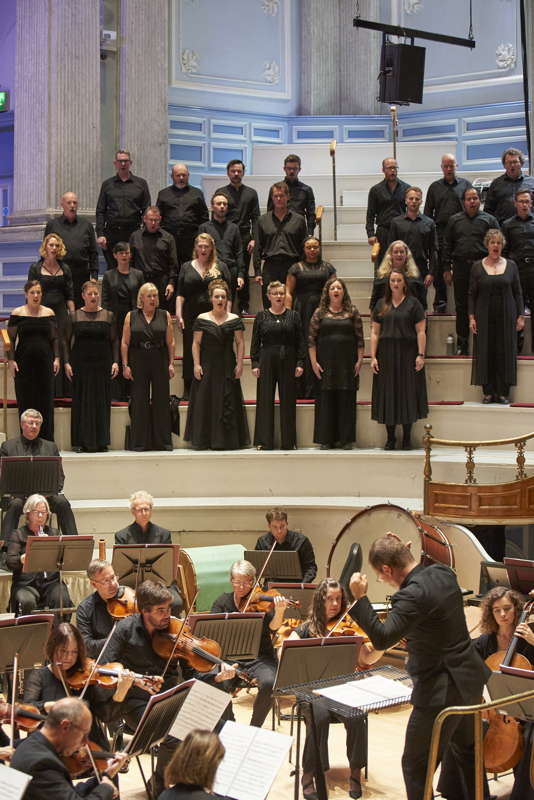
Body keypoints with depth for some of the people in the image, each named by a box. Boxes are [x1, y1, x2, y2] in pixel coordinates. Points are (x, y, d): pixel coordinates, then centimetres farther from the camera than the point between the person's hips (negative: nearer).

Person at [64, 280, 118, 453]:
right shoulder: (74, 316, 4)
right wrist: (66, 362, -5)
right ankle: (81, 442, 4)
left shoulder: (108, 315, 6)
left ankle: (101, 441, 8)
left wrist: (115, 361, -4)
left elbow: (114, 341, 6)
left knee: (102, 401, 1)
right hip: (81, 363, -1)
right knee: (81, 402, 0)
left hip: (103, 363, 1)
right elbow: (66, 341, 5)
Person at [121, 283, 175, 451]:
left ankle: (162, 441, 9)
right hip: (138, 362, -1)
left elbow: (171, 342, 4)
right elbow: (125, 343, 2)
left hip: (160, 362, 1)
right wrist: (125, 365, -5)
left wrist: (171, 364, -3)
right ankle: (139, 442, 7)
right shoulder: (131, 316, 4)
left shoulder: (165, 316, 6)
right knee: (139, 402, 1)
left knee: (161, 401, 2)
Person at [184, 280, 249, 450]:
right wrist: (196, 364, -7)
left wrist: (239, 364, -4)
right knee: (205, 402, 0)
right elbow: (196, 343, 1)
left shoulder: (234, 320, 5)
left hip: (227, 366, 1)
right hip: (207, 366, -1)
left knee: (227, 404, 1)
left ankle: (226, 440, 6)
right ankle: (204, 440, 5)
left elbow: (240, 343, 4)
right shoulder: (202, 319, 2)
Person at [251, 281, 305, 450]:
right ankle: (264, 441, 5)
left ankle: (288, 441, 9)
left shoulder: (293, 316, 7)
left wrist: (300, 363, -3)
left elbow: (300, 341, 5)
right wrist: (254, 364, -2)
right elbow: (255, 342, 6)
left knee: (288, 401, 2)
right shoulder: (261, 316, 6)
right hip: (267, 362, 0)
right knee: (265, 401, 0)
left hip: (288, 362, 0)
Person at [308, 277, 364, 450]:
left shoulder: (352, 312, 6)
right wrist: (314, 362, -5)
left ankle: (346, 439, 7)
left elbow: (360, 338, 5)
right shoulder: (320, 312, 4)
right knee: (326, 400, 1)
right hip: (326, 362, 0)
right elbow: (311, 339, 2)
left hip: (347, 363, 0)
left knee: (347, 400, 1)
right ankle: (326, 439, 6)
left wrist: (359, 360, -2)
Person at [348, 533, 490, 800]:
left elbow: (382, 638, -32)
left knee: (415, 765, 3)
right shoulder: (443, 573, -1)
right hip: (470, 680, 9)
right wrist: (402, 550, 13)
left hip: (442, 692, -9)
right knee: (465, 750, 28)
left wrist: (359, 598, -29)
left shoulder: (413, 594, -27)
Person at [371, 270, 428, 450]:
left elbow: (421, 332, -3)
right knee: (388, 395, 3)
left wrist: (421, 355, -12)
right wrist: (373, 357, -1)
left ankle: (407, 438, 7)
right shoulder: (381, 305, 10)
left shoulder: (413, 304, 2)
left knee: (407, 393, 0)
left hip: (407, 353, -2)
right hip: (386, 354, 3)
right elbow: (375, 332, 7)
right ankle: (390, 439, 10)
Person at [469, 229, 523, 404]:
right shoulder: (477, 267, 3)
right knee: (485, 353, 0)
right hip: (484, 317, 0)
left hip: (506, 317, 0)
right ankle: (488, 392, 6)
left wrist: (520, 316, 0)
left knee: (505, 353, 0)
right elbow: (472, 294, 3)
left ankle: (503, 392, 6)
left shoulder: (511, 266, 5)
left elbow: (518, 293, 6)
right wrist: (471, 317, -6)